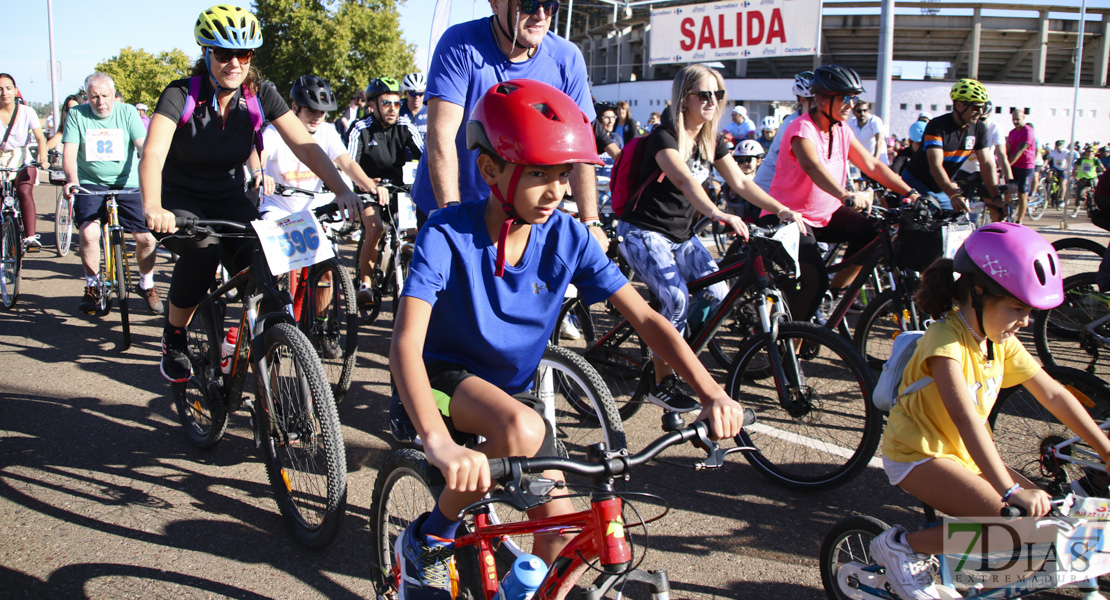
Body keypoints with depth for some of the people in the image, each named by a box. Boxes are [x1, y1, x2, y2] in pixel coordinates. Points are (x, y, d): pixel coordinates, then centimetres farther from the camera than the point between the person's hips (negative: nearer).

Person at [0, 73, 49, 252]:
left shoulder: (27, 112, -4)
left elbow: (40, 137, -15)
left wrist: (43, 159, -33)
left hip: (23, 163, -1)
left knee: (24, 192, -27)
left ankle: (30, 236, -28)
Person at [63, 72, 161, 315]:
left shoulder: (127, 112, 2)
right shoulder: (76, 114, 2)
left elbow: (143, 145, -9)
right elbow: (69, 151, -6)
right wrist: (72, 179, -25)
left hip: (127, 184, 0)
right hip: (90, 184, 0)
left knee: (147, 237, -9)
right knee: (88, 232, -22)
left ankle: (146, 285, 18)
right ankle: (92, 286, 1)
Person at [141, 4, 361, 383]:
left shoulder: (260, 94, -10)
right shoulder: (181, 95, -19)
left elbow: (305, 145, -16)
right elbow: (153, 153, -33)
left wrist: (341, 189, -31)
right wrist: (153, 208, -51)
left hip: (230, 202, 3)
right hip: (180, 201, -2)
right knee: (202, 250, -33)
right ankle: (174, 338, -8)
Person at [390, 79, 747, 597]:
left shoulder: (567, 237, -14)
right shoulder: (448, 236, -25)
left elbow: (646, 319, -14)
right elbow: (406, 343, -36)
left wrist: (712, 393, -27)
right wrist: (438, 442, -52)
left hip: (512, 386, 5)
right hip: (442, 377, -4)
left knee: (558, 527, -4)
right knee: (522, 430, -34)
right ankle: (428, 540, -9)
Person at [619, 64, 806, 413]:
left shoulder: (711, 141, 5)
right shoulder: (664, 137, -18)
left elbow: (740, 182, 1)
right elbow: (684, 180, -36)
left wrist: (780, 209, -14)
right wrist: (718, 215, -53)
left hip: (682, 235, 7)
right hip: (644, 232, -7)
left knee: (717, 292, -11)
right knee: (676, 298, -25)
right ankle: (662, 384, -9)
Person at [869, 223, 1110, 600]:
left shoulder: (1002, 342, 2)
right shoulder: (946, 339, -25)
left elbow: (1054, 395, 4)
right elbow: (965, 418, -35)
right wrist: (1010, 491, -42)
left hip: (963, 454, 8)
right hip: (918, 454, -8)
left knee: (1042, 509, -2)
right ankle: (903, 546, -9)